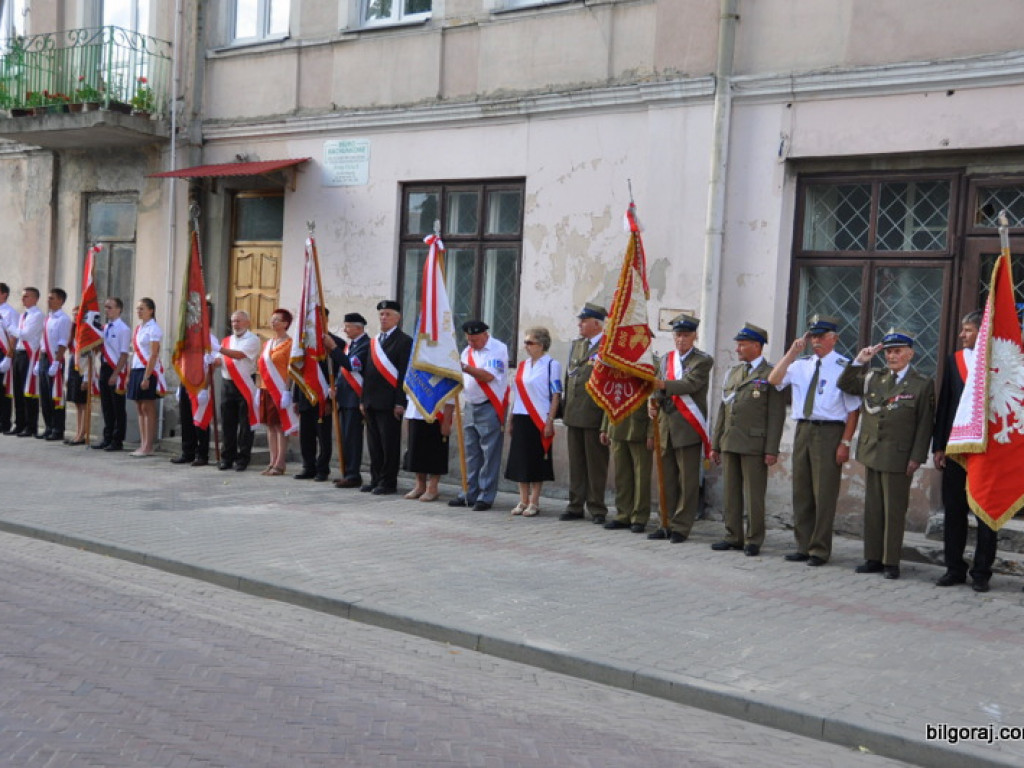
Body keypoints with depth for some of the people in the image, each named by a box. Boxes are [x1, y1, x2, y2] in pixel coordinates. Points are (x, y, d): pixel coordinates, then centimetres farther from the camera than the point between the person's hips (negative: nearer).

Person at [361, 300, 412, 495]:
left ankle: (388, 482, 5)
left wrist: (400, 402, -16)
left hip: (389, 403, -7)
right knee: (374, 444, 11)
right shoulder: (374, 342, 19)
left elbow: (404, 374, -11)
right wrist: (364, 400, 15)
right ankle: (376, 480, 18)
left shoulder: (404, 341, -5)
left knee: (389, 444, -2)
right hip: (372, 403, 7)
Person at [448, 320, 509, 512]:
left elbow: (489, 376, -20)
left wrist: (465, 368, -26)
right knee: (471, 453, 10)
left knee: (489, 454, -4)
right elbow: (462, 380, 16)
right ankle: (469, 494, 16)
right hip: (470, 407, 7)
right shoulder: (467, 351, 13)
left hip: (490, 408, -7)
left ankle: (486, 496, 0)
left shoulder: (498, 349, -8)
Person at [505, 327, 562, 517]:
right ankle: (523, 501, 16)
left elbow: (556, 396, -9)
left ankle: (534, 502, 7)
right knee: (520, 459, 7)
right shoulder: (522, 365, 14)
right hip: (521, 418, 6)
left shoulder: (551, 365, -6)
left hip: (539, 420, -6)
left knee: (537, 461, 0)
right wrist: (511, 420, 14)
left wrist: (549, 422, -14)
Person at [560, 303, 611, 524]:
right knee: (576, 463, 12)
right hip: (573, 414, 7)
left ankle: (597, 509, 10)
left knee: (596, 464, 2)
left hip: (594, 415, -7)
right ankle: (575, 506, 20)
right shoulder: (576, 345, 14)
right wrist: (566, 409, 15)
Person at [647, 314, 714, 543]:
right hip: (666, 427, 6)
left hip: (688, 428, -6)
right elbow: (659, 387, 11)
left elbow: (690, 383, -18)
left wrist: (663, 384, -31)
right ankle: (668, 523, 19)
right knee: (667, 479, 10)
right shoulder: (666, 359, 16)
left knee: (687, 481, -2)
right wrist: (653, 401, -11)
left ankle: (681, 527, 4)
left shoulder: (703, 361, -2)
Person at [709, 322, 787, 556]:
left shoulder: (771, 375, -4)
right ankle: (733, 537, 19)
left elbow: (776, 415, -8)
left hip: (754, 445, -6)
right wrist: (715, 444, 15)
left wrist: (771, 450, -14)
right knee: (731, 493, 10)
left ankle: (754, 541, 8)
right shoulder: (733, 373, 17)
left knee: (754, 495, -1)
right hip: (729, 443, 6)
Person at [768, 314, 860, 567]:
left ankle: (820, 550, 8)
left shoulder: (844, 367, -4)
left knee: (824, 493, -2)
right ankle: (803, 546, 21)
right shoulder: (800, 365, 12)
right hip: (803, 429, 6)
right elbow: (773, 380, -2)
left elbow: (853, 410, -6)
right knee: (801, 491, 10)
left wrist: (845, 443, -12)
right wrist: (792, 352, -6)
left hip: (829, 432, -5)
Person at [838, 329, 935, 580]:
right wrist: (859, 361, 1)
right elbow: (844, 384, 14)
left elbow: (925, 424, -5)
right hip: (871, 453, 5)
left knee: (894, 510, 0)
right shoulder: (873, 378, 12)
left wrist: (916, 457, -11)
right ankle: (873, 558, 17)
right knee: (872, 508, 10)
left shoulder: (923, 384, -2)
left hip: (898, 456, -5)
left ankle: (891, 562, 7)